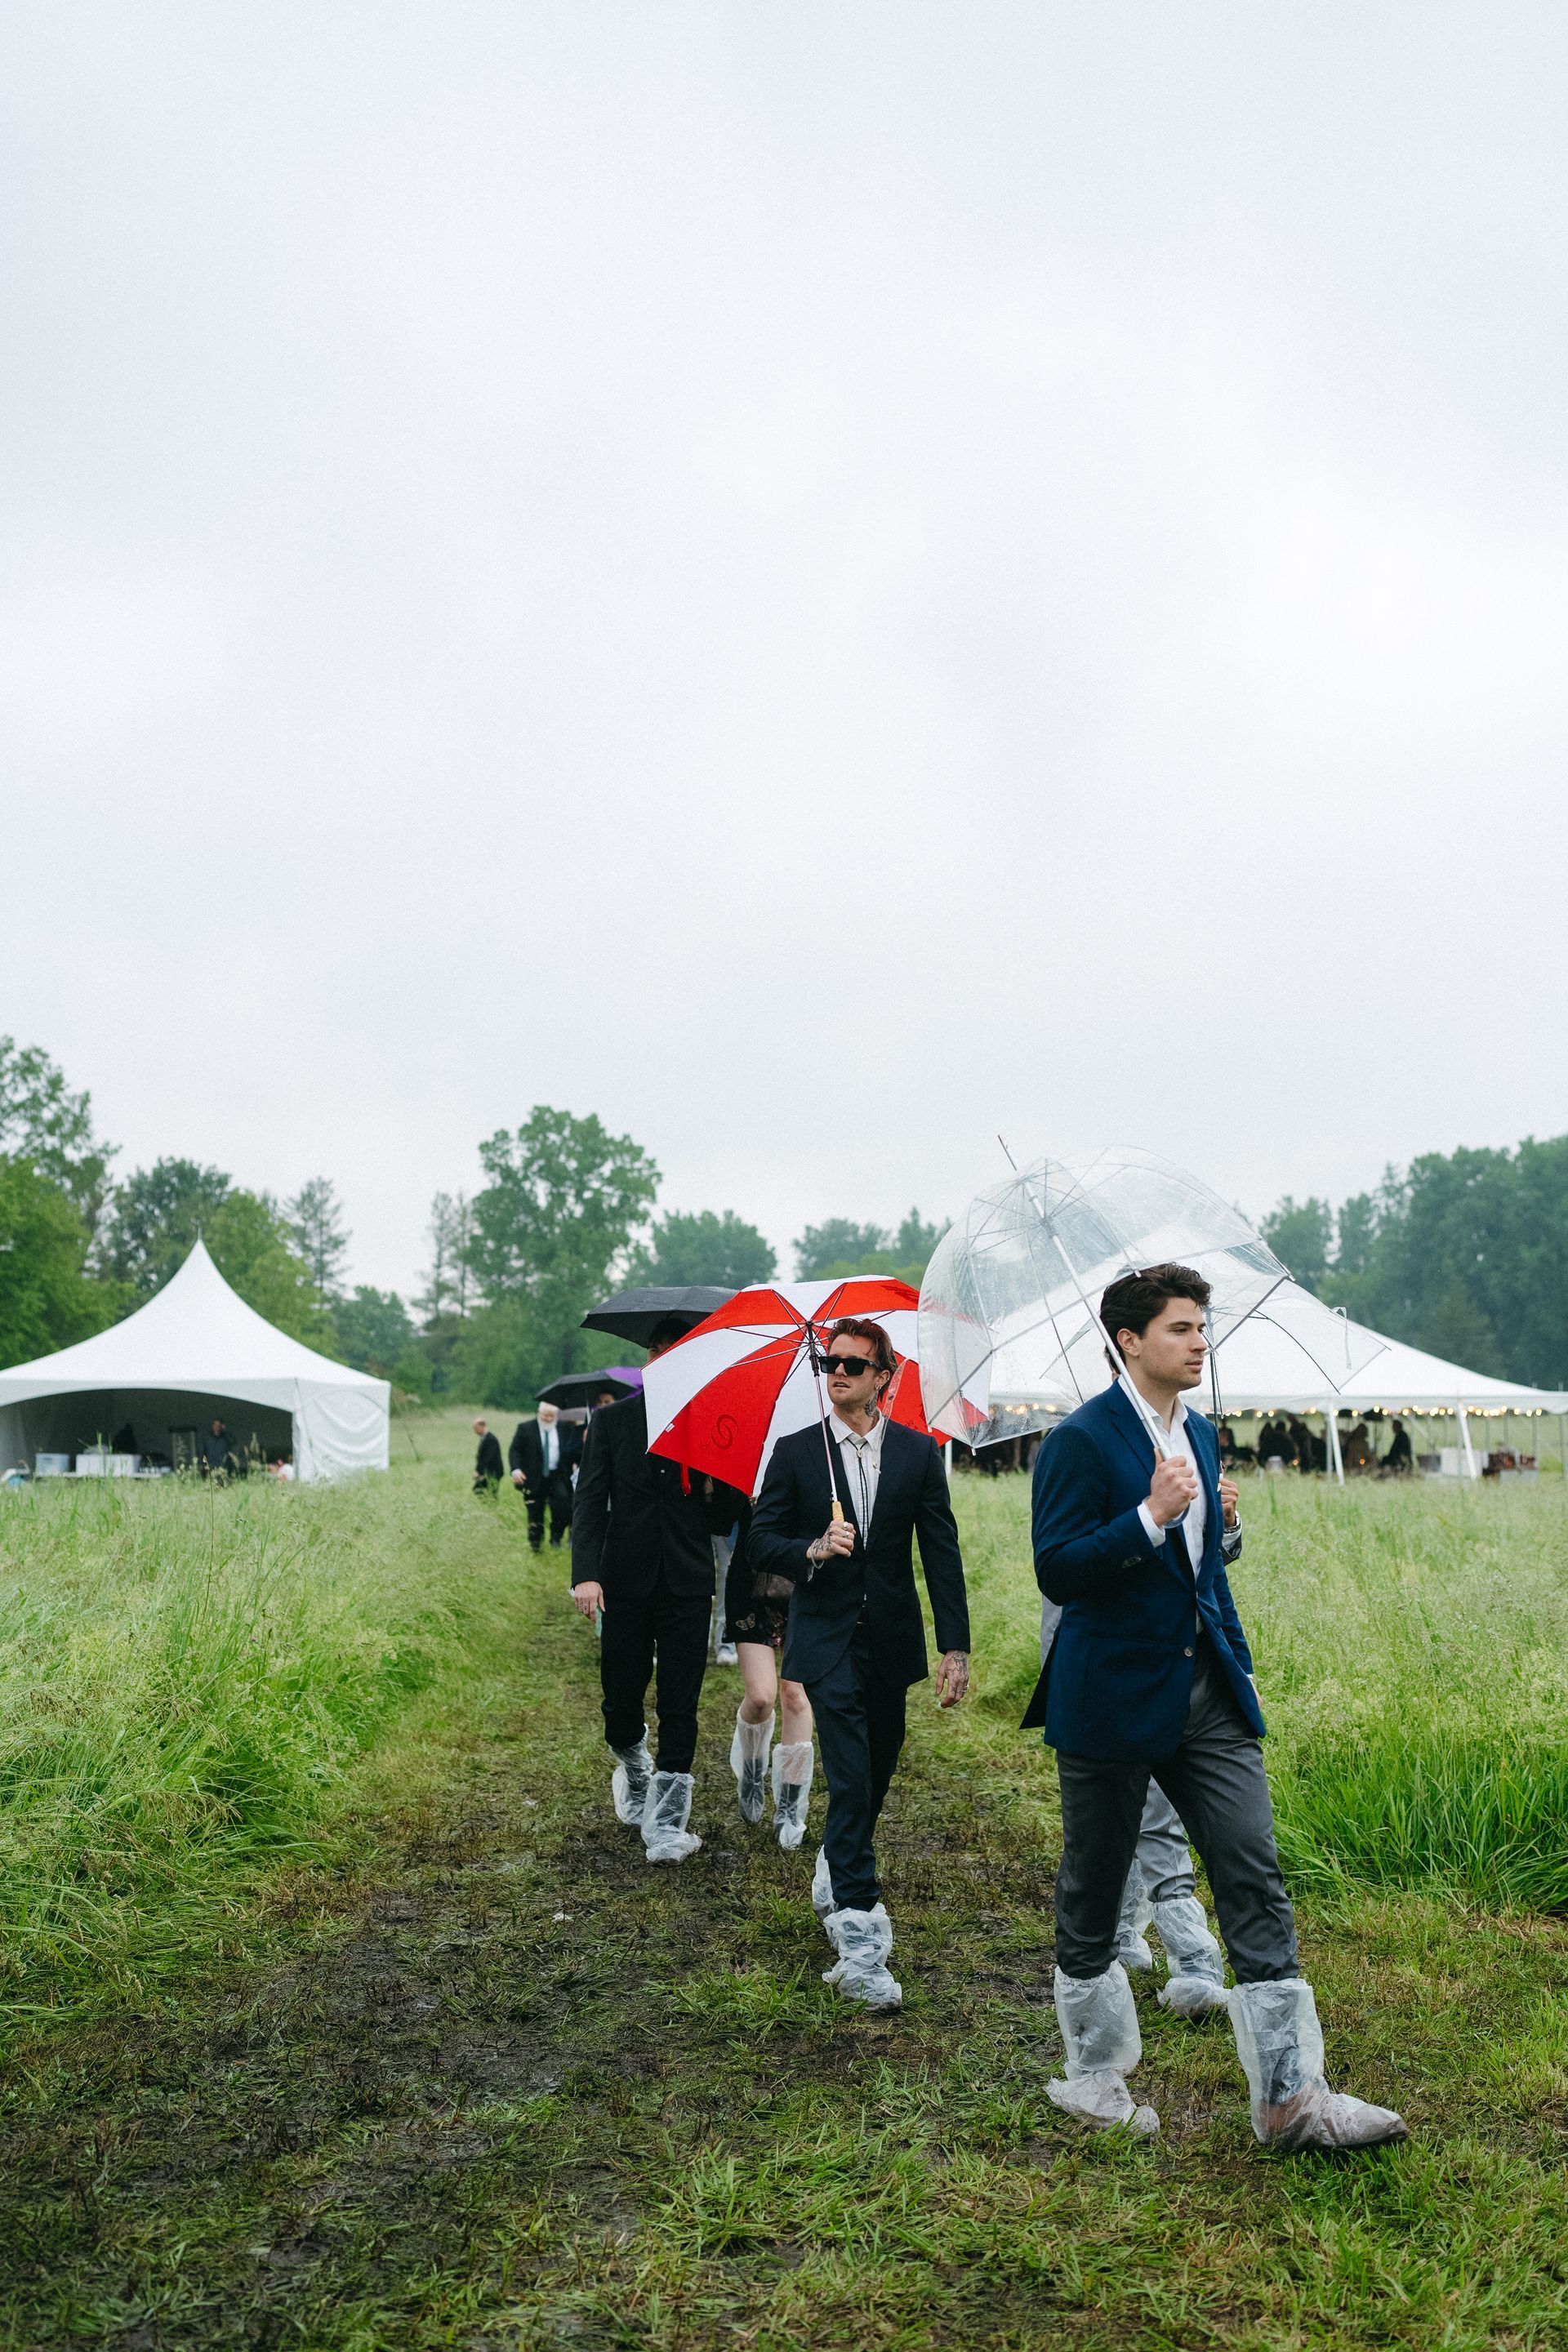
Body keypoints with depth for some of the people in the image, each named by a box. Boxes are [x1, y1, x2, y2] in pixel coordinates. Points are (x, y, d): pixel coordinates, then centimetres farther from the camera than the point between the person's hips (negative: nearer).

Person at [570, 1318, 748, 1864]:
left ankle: (666, 1825, 4)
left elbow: (723, 1522, 7)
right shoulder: (612, 1421, 4)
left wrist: (718, 1487, -16)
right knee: (621, 1697, 7)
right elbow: (590, 1500, -2)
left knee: (679, 1706, -3)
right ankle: (632, 1771, 38)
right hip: (625, 1583, 0)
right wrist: (585, 1573, -15)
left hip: (687, 1587, 0)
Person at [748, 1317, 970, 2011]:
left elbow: (942, 1554, 2)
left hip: (891, 1641, 3)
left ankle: (836, 1877, 40)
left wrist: (956, 1645, -2)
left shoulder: (918, 1453, 2)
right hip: (827, 1641, -2)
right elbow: (760, 1545, 0)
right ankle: (859, 1933, -10)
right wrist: (812, 1550, -20)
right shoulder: (794, 1452, 0)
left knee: (875, 1775, 14)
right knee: (850, 1778, -11)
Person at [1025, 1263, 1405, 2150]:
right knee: (1093, 1892, 9)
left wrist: (1241, 1665, 18)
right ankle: (1095, 2076, 27)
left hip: (1207, 1693, 7)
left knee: (1256, 1879, 2)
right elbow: (1057, 1571, -19)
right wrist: (1150, 1517, -28)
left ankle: (1291, 2094, 9)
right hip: (1115, 1698, -6)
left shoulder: (1199, 1433, 11)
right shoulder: (1081, 1440, -14)